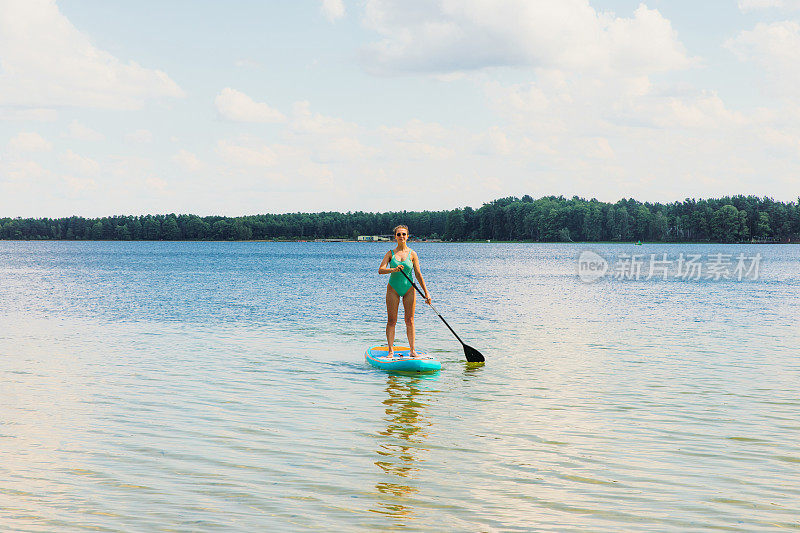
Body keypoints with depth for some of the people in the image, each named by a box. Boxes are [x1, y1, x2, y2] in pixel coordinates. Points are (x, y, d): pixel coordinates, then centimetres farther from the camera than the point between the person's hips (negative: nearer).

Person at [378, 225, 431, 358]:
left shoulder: (412, 254, 2)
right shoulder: (390, 253, 1)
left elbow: (418, 274, 3)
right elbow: (380, 270, -10)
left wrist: (426, 292, 0)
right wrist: (394, 269, -28)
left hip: (409, 289, 0)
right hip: (393, 288, 0)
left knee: (409, 321, 2)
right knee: (391, 321, -1)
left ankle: (412, 350, 7)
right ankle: (391, 351, 2)